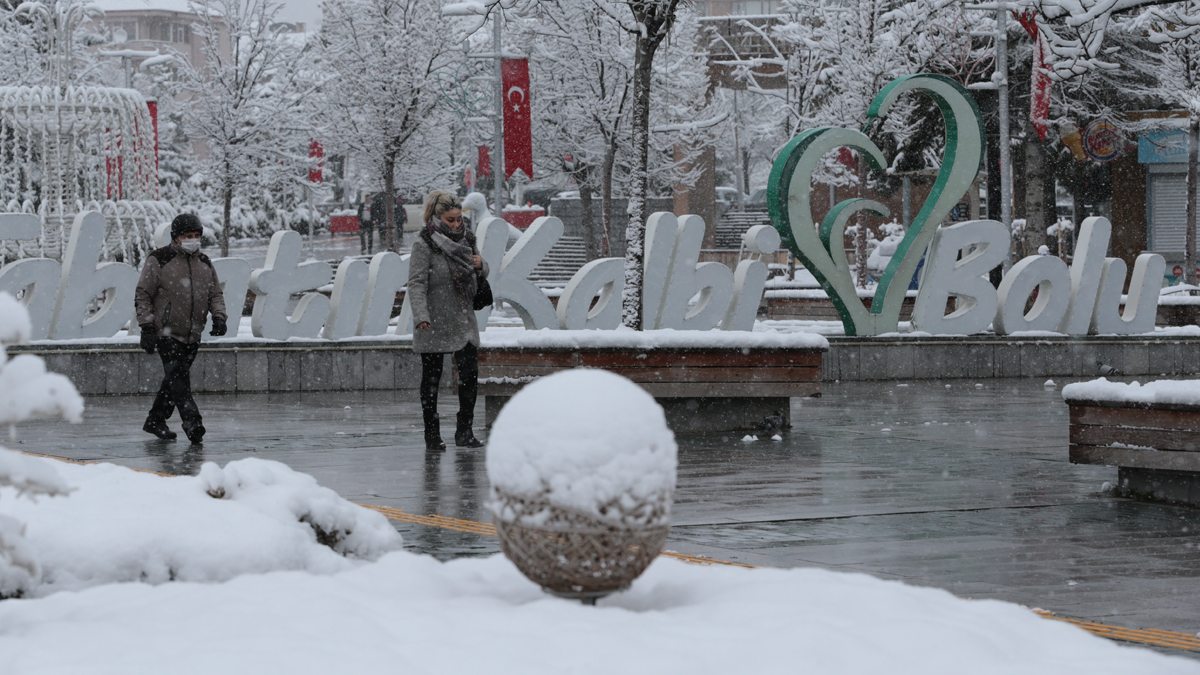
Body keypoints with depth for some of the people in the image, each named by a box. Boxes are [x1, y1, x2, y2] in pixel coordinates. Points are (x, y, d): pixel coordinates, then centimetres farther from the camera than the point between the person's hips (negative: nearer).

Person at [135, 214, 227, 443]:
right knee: (177, 375, -17)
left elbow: (215, 294, 18)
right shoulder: (158, 260, -4)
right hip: (166, 332, -5)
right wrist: (147, 327, -9)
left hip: (192, 336, 5)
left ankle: (155, 421, 21)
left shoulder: (204, 263, 13)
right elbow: (142, 295, -3)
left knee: (175, 378, 8)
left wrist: (218, 317, -1)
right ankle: (192, 421, -22)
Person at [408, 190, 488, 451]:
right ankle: (432, 436, 10)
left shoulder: (466, 238, 8)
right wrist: (421, 315, -26)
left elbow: (482, 274, 20)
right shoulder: (424, 243, -9)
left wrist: (481, 266, -5)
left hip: (463, 317, 5)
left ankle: (465, 431, 5)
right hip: (434, 321, -5)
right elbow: (416, 282, -15)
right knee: (431, 378, 3)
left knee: (470, 373, -4)